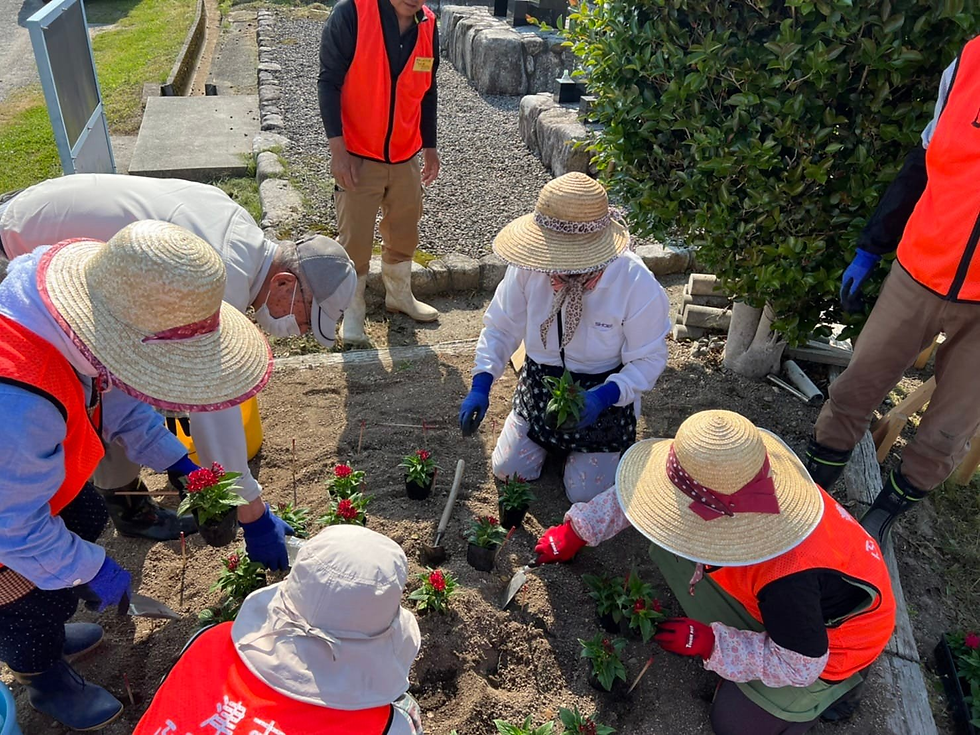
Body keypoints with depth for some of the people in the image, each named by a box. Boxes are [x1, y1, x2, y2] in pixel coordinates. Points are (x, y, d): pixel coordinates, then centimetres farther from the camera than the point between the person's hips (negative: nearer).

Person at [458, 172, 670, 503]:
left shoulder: (637, 284, -29)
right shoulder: (529, 267, -23)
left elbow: (649, 359, -16)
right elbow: (501, 326, -7)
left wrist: (603, 398, -32)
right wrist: (481, 385, -21)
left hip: (604, 393, -2)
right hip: (540, 386, 3)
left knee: (585, 494, 2)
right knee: (508, 471, 4)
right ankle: (551, 438, 36)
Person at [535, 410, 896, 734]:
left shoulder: (788, 580, -45)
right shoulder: (728, 478, -28)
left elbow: (800, 664, -26)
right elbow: (647, 485, -12)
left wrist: (710, 643, -22)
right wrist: (577, 531, -10)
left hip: (831, 638, -6)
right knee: (669, 549, -4)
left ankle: (835, 683, 15)